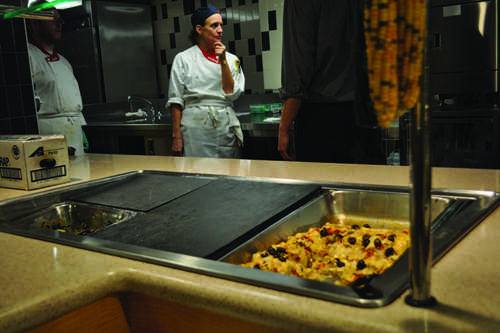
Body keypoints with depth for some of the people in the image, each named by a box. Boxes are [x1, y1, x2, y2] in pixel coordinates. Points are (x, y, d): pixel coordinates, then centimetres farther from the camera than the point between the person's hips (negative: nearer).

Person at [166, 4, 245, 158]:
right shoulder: (183, 59, 3)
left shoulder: (231, 59, 10)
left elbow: (231, 93, -1)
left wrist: (223, 61, -6)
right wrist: (176, 136, -5)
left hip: (225, 127, 3)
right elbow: (175, 101, 1)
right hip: (196, 127, -2)